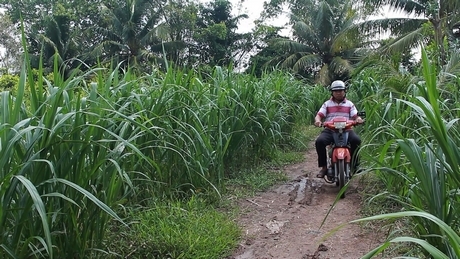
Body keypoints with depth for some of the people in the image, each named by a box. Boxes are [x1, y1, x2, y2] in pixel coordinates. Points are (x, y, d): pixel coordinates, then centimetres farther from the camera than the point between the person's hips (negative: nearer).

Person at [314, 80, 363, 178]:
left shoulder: (349, 104, 19)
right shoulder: (327, 104, 16)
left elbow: (355, 116, 8)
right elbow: (319, 115, 5)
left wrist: (358, 119, -17)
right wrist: (317, 120, -20)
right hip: (330, 130, 0)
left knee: (356, 140, -30)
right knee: (319, 141, -30)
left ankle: (354, 165, -13)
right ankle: (324, 166, -17)